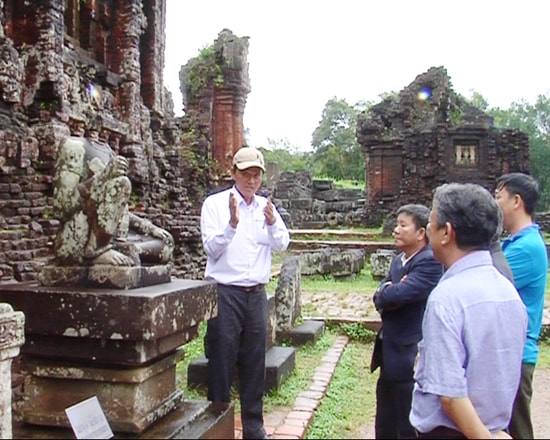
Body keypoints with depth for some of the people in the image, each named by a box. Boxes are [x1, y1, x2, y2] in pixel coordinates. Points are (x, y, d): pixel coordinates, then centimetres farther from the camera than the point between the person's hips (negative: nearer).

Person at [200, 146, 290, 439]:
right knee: (222, 362, 2)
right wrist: (232, 224, -27)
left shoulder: (266, 206, 9)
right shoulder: (215, 204, -4)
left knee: (254, 363, 12)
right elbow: (211, 248, -11)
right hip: (225, 293, -4)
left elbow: (282, 245, 0)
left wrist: (272, 223, -20)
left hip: (257, 294, 4)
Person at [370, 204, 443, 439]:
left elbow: (395, 295, -28)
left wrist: (385, 292, -7)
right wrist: (390, 293, -16)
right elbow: (379, 299, 5)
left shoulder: (431, 262, -19)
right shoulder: (399, 260, 10)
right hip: (389, 353, 9)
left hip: (410, 356, -9)